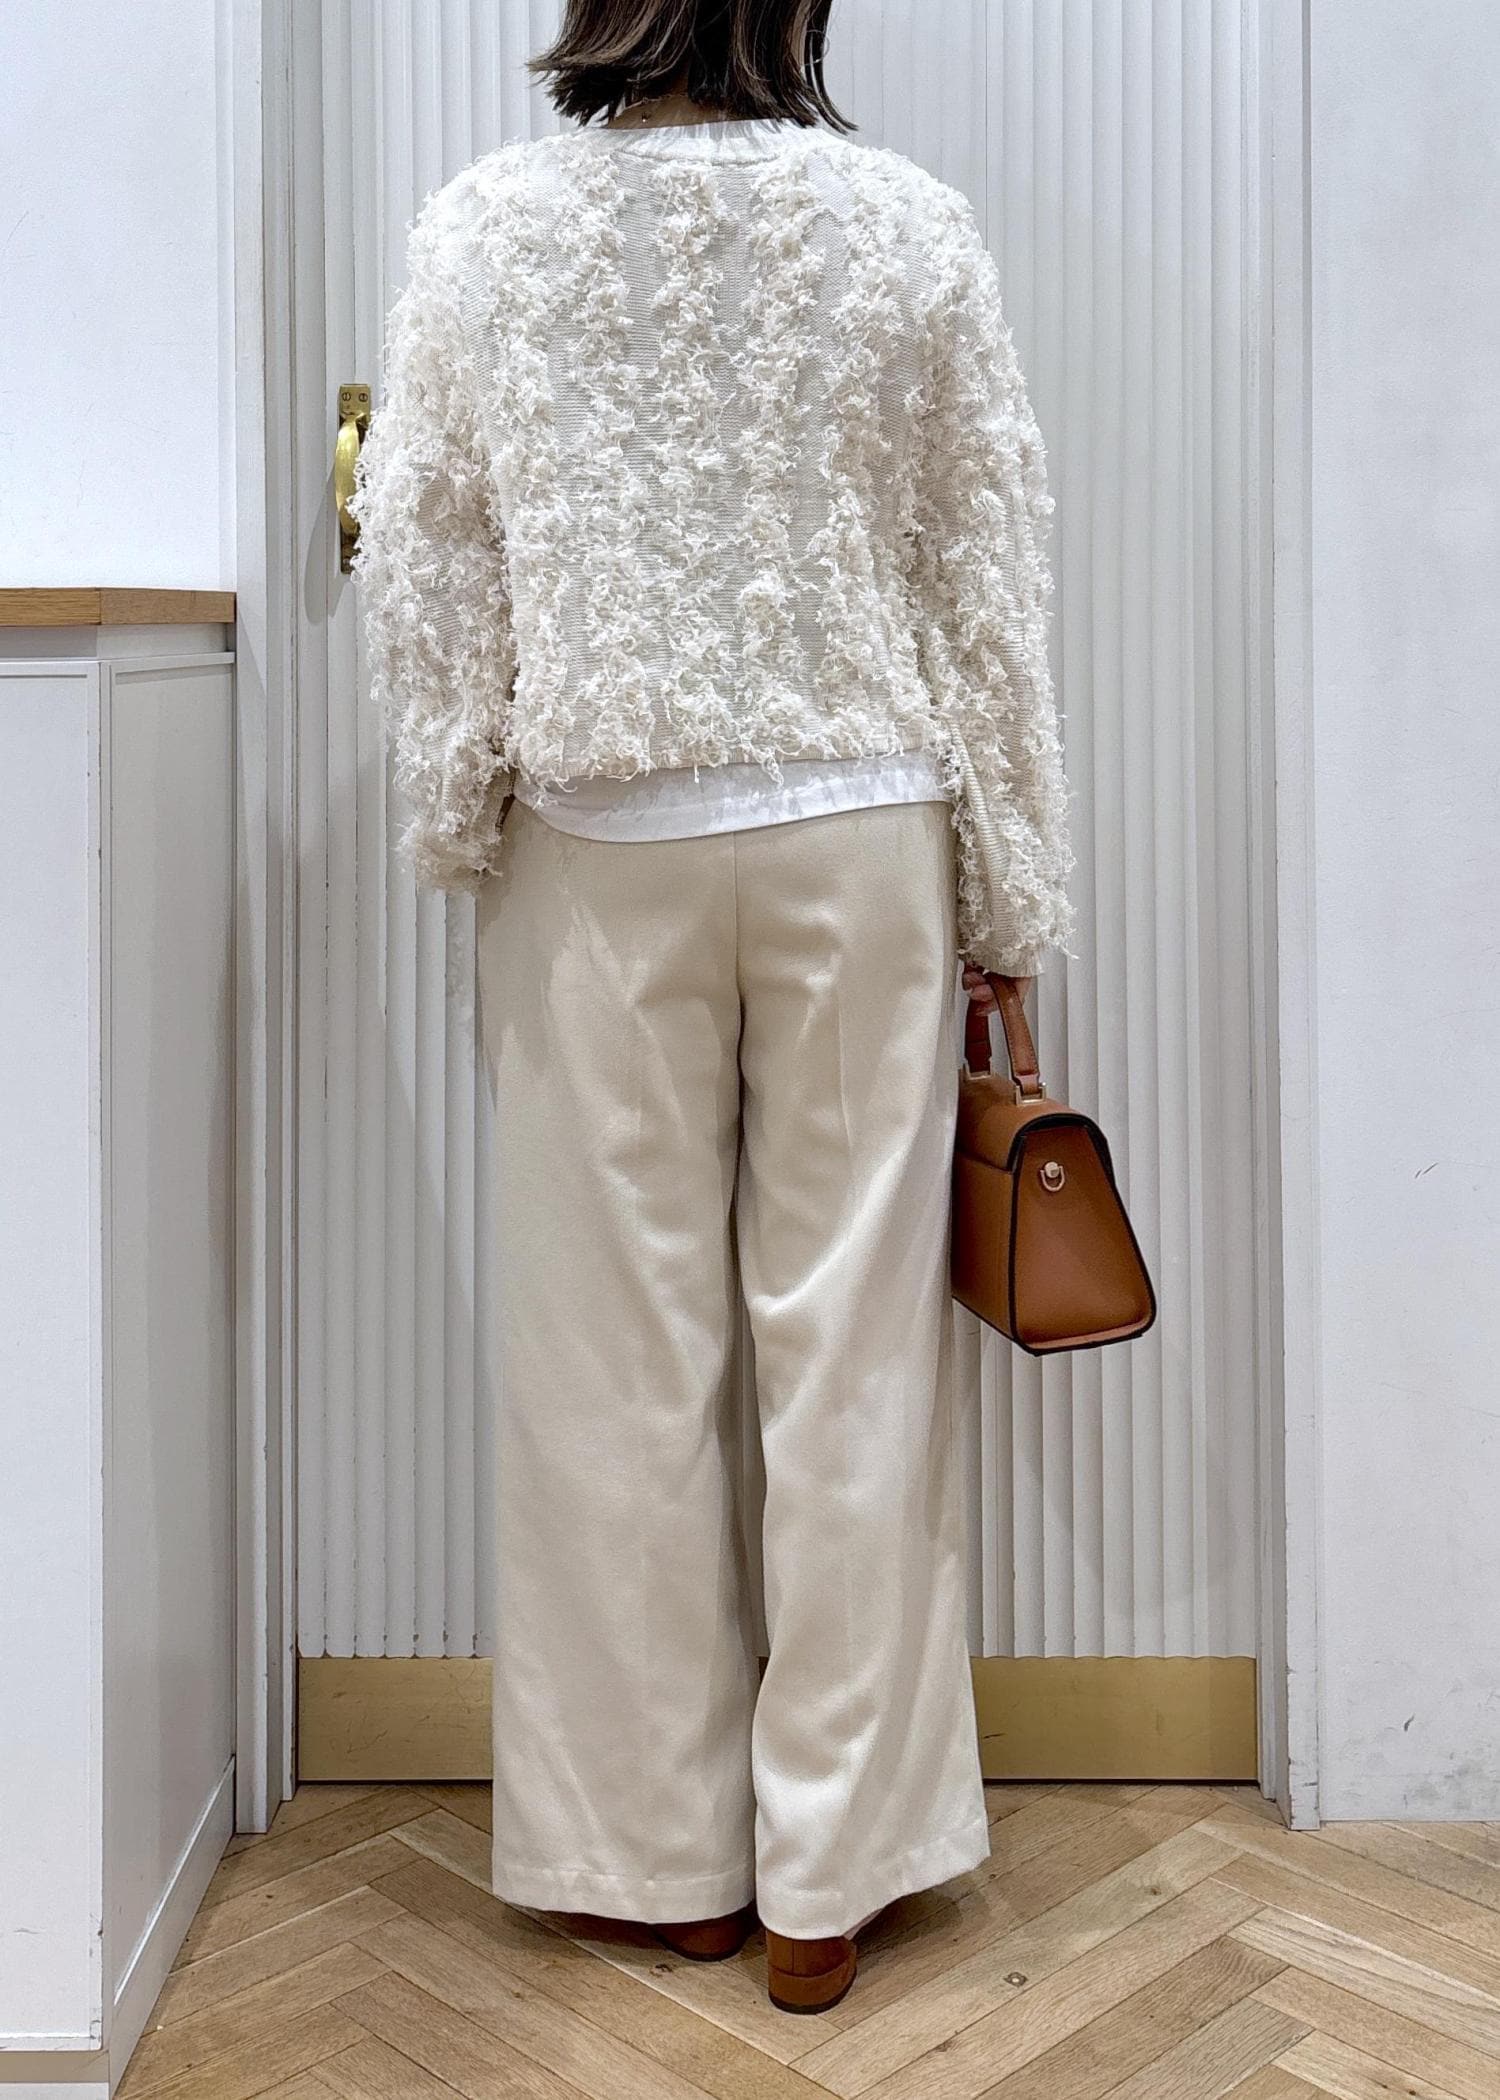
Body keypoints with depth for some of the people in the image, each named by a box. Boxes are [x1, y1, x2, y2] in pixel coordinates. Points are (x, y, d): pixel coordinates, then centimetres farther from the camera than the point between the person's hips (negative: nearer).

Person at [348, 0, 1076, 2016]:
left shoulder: (479, 228, 1)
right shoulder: (910, 222, 1)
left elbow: (425, 572, 1)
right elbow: (988, 577, 1)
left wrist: (458, 830, 13)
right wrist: (1009, 895, 7)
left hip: (599, 847, 0)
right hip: (856, 831, 0)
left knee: (621, 1352, 9)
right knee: (850, 1343, 6)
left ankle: (673, 1855, 22)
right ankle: (830, 1877, 17)